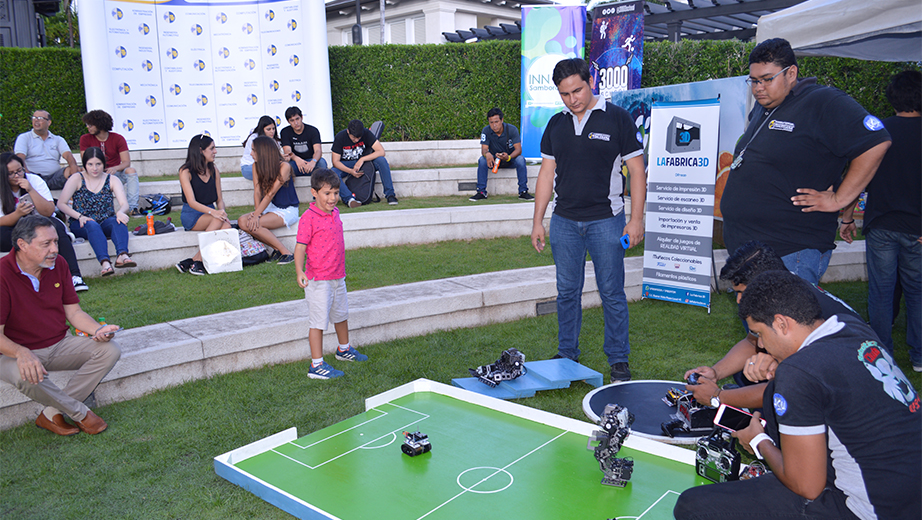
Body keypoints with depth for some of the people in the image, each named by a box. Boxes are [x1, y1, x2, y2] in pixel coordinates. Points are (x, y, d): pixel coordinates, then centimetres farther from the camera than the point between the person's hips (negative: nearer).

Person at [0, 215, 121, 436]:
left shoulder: (58, 264, 0)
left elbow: (73, 311, 5)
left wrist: (98, 329, -15)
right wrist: (21, 353, -38)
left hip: (59, 344, 6)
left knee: (109, 350, -16)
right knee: (27, 376, -39)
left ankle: (52, 414, -16)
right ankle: (81, 413, -10)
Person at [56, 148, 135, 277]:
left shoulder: (112, 180, 9)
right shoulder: (77, 179, 4)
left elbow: (124, 203, -4)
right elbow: (61, 204, -2)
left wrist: (120, 212, -29)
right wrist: (80, 216, -18)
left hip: (106, 223, 2)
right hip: (81, 226, -1)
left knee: (119, 221, -32)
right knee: (92, 225, -36)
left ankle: (122, 255, -57)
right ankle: (104, 262, -57)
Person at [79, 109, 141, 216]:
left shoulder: (118, 138, -1)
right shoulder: (85, 139, 2)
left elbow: (127, 162, -10)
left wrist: (115, 168, -31)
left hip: (115, 173, 0)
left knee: (131, 171, -30)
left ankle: (132, 208, -34)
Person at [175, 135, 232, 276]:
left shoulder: (214, 170, 10)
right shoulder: (185, 171, -6)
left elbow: (219, 199, 11)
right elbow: (192, 202, -17)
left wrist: (222, 211, -13)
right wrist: (213, 212, -33)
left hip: (210, 212, 5)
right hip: (191, 215, -4)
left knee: (227, 226, -30)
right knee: (218, 220, -35)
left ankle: (194, 260, -28)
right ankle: (196, 263, -29)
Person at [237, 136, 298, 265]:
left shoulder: (284, 167, -16)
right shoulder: (256, 166, 4)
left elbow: (271, 194, -21)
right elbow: (257, 191, -4)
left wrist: (256, 215, -25)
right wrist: (256, 212, -20)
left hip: (287, 210, -7)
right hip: (270, 207, 7)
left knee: (254, 224, -27)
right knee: (242, 221, -17)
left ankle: (286, 253, -18)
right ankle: (278, 249, -10)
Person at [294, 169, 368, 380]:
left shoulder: (335, 213, 7)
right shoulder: (308, 217, -17)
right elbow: (300, 247, -19)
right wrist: (299, 271, -31)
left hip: (338, 277, 8)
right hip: (318, 279, -8)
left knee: (341, 315, 24)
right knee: (319, 321, -2)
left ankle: (344, 350, 45)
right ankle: (316, 365, 7)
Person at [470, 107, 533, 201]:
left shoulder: (512, 129, -17)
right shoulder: (486, 131, -13)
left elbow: (518, 149, -23)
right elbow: (484, 149, -18)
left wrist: (508, 157, -46)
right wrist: (487, 154, -46)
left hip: (510, 159, -1)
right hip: (494, 160, 1)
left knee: (520, 159, -33)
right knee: (482, 160, -29)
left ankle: (523, 191, -27)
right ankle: (481, 191, -25)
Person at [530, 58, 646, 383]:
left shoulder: (617, 118, -3)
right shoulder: (556, 125, 9)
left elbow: (637, 170, -2)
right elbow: (547, 174, 12)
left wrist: (636, 219, -8)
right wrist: (537, 222, 8)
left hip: (606, 221, -3)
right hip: (564, 222, 4)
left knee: (612, 293, 2)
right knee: (567, 292, 10)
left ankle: (619, 360, 16)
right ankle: (567, 356, 24)